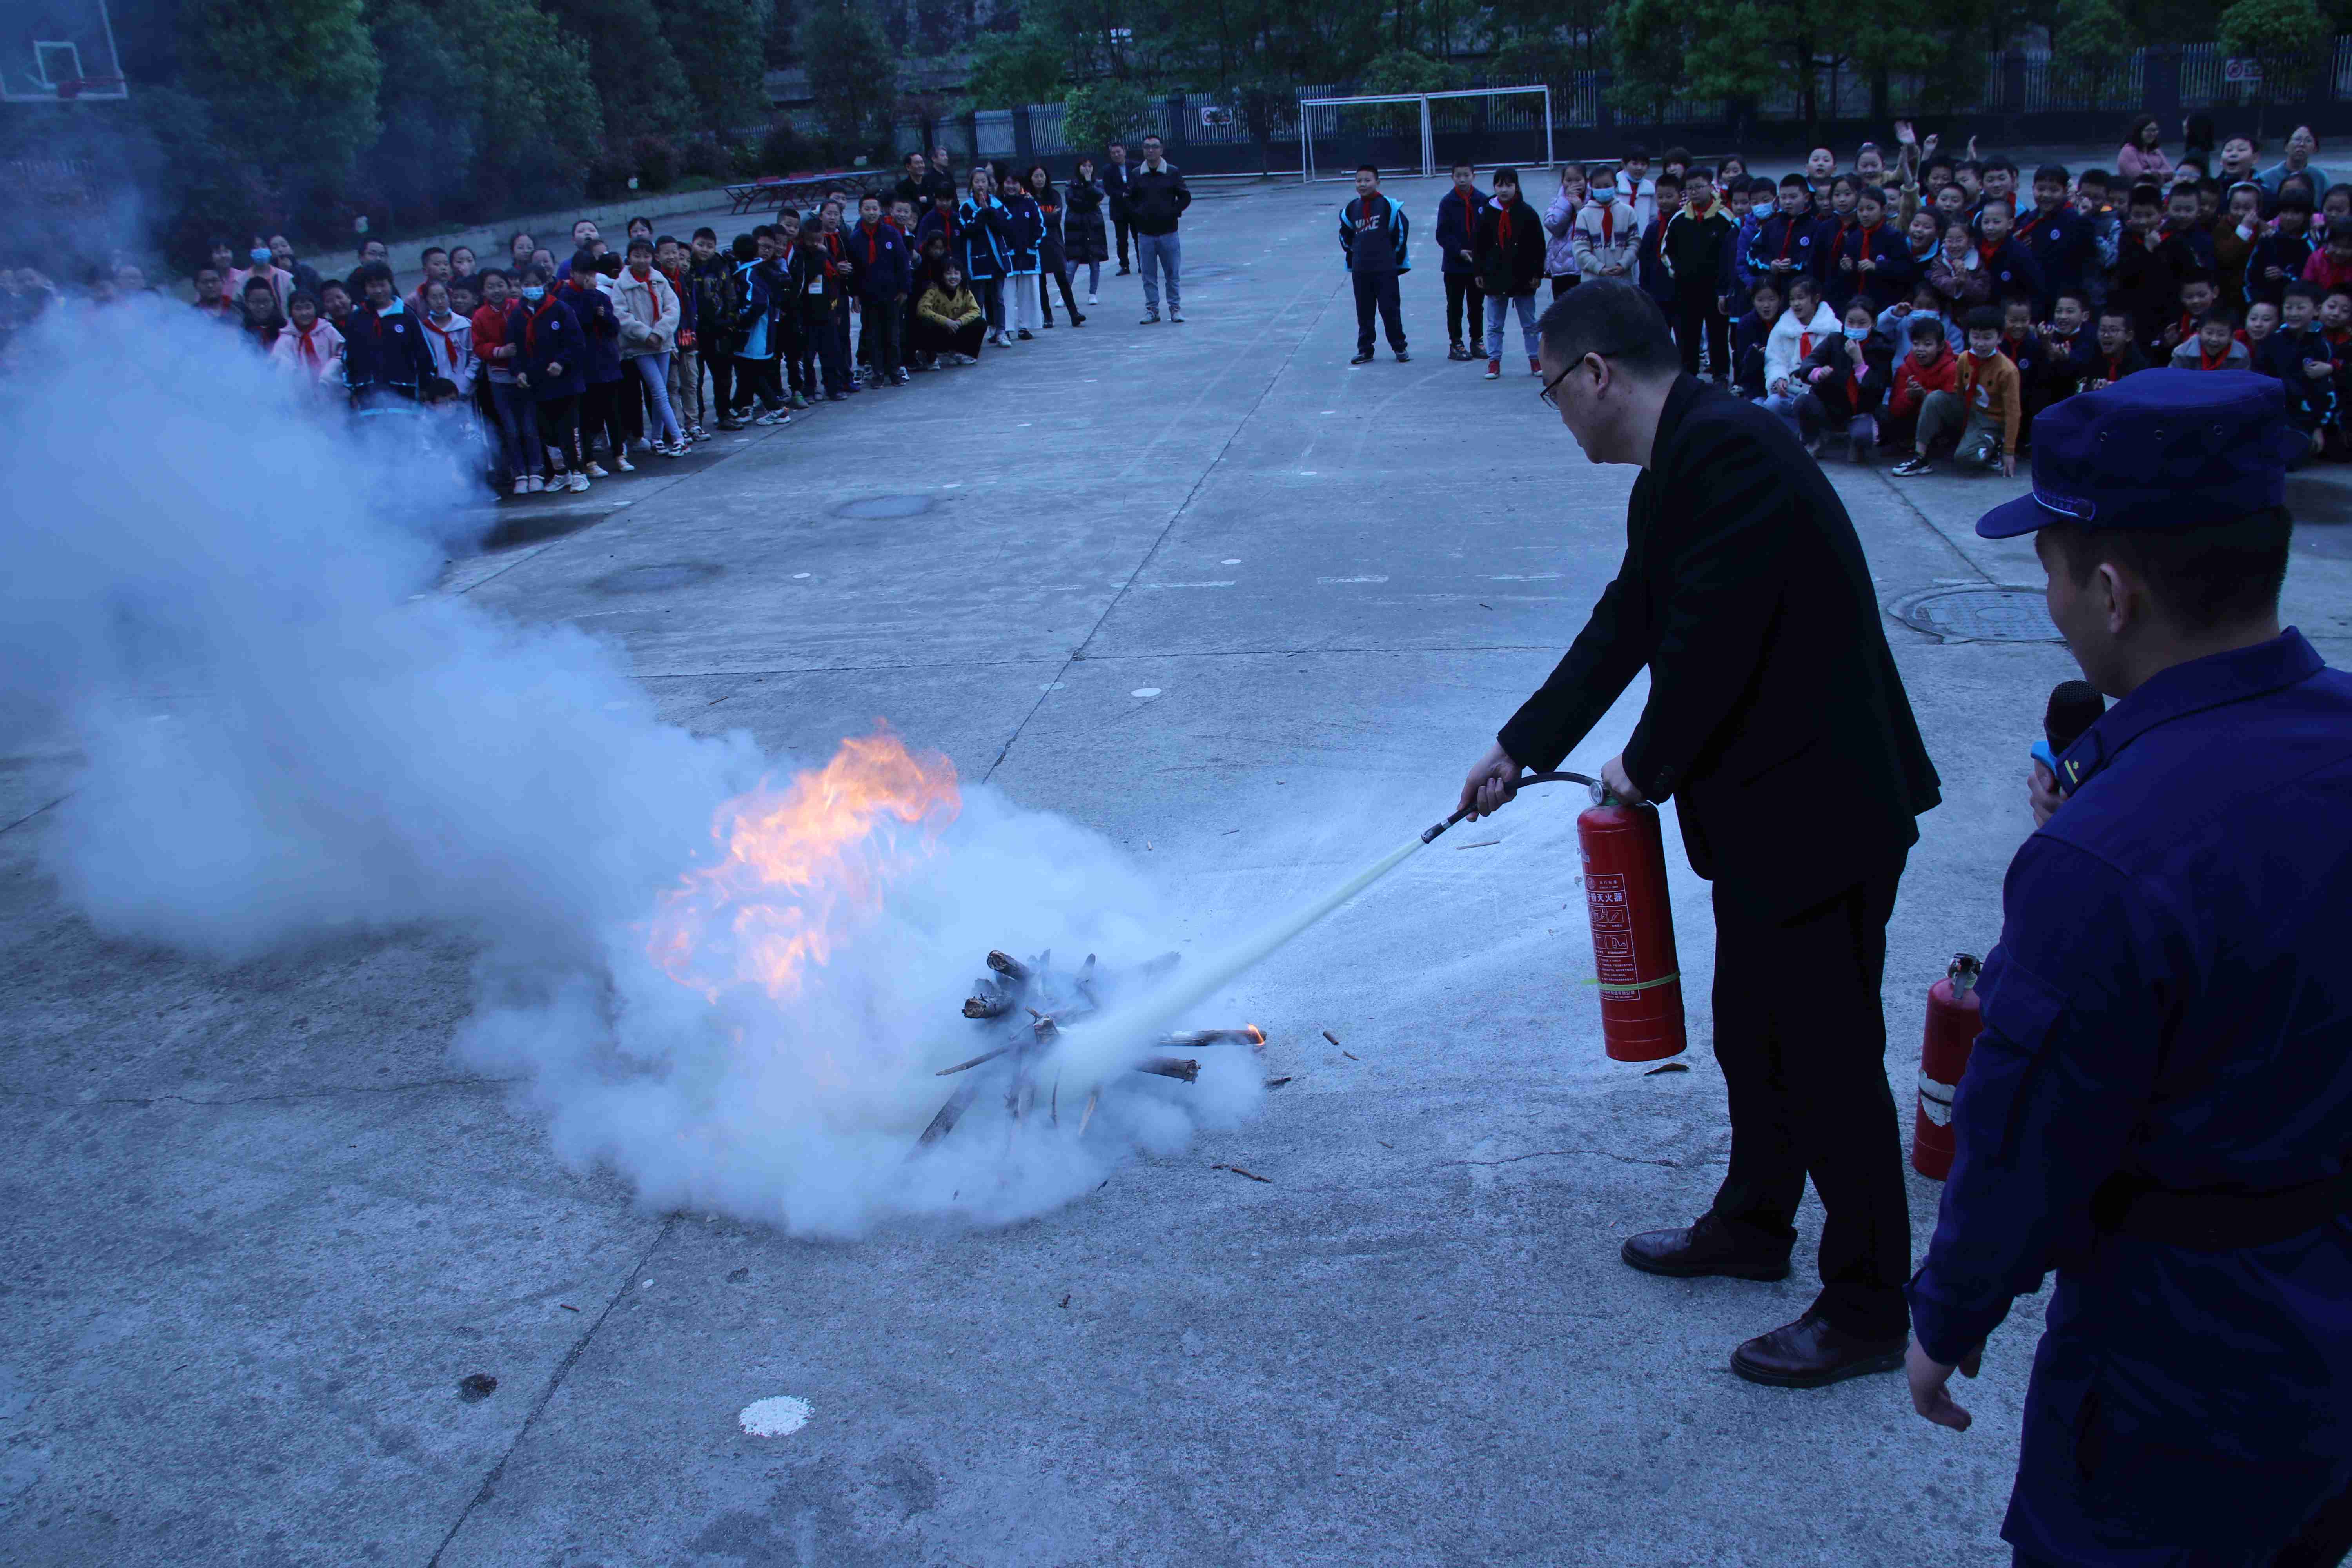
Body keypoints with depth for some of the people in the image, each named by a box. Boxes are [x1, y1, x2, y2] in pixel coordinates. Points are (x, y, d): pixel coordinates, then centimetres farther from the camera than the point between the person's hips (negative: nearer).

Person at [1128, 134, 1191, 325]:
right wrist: (1137, 215, -1)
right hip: (1145, 234, 2)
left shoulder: (1172, 172, 0)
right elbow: (1129, 199, 13)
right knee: (1148, 274, 4)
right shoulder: (1136, 175, 4)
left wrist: (1173, 213, -7)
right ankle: (1152, 309, 12)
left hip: (1168, 232, -1)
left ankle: (1175, 308, 13)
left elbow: (1185, 197, 3)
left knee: (1173, 273, 3)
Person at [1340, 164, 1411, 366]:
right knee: (1364, 312, 8)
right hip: (1360, 271, 4)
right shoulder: (1351, 209, 6)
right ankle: (1365, 350, 15)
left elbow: (1401, 229, 1)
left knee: (1390, 309, -1)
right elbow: (1345, 235, 21)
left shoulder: (1388, 205, -6)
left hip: (1386, 269, -4)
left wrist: (1394, 254, 5)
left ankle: (1399, 347, 9)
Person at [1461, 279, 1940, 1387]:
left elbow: (1713, 641, -26)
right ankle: (1754, 1222, 43)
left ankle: (1867, 1310, 18)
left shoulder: (1727, 448, -21)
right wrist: (1519, 747, 22)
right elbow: (1627, 625, 18)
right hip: (1761, 807, 10)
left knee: (1829, 1057, 2)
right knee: (1750, 1034, 23)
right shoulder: (1675, 470, 11)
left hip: (1820, 808, -10)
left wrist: (1647, 766, -9)